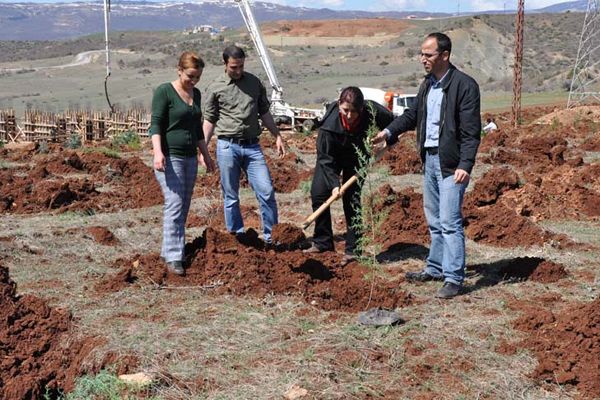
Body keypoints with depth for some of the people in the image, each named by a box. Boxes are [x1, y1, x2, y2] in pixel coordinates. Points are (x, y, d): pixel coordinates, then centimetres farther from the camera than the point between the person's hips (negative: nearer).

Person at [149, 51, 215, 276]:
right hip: (169, 157, -7)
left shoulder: (196, 94, 14)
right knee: (174, 206, -13)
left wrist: (205, 154, 25)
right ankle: (173, 257, -12)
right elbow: (155, 124, -12)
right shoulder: (164, 92, -7)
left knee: (184, 209, 7)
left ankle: (168, 251, 15)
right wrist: (158, 152, -25)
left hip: (190, 157, 7)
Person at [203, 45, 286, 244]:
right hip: (227, 146, -2)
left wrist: (277, 136, 11)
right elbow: (209, 121, 5)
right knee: (231, 197, 4)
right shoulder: (215, 88, 2)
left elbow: (264, 113, 17)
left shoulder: (254, 83, 10)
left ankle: (271, 237, 7)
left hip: (252, 146, 2)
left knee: (266, 191, -3)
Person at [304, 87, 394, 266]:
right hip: (332, 154, 1)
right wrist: (334, 184, -34)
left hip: (357, 157, -1)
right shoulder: (329, 122, -35)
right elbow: (325, 158, -27)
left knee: (352, 200, -8)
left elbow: (392, 122, -9)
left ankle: (353, 249, 0)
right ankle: (322, 242, 8)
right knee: (318, 193, -5)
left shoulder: (373, 112, -33)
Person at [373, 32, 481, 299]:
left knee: (450, 222, -9)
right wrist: (389, 132, 12)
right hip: (429, 158, 9)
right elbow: (413, 114, 24)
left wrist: (465, 165, -24)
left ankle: (454, 279, -3)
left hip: (451, 163, -8)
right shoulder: (427, 84, 11)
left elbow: (471, 131, -18)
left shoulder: (465, 85, -15)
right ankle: (435, 268, 30)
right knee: (434, 221, 18)